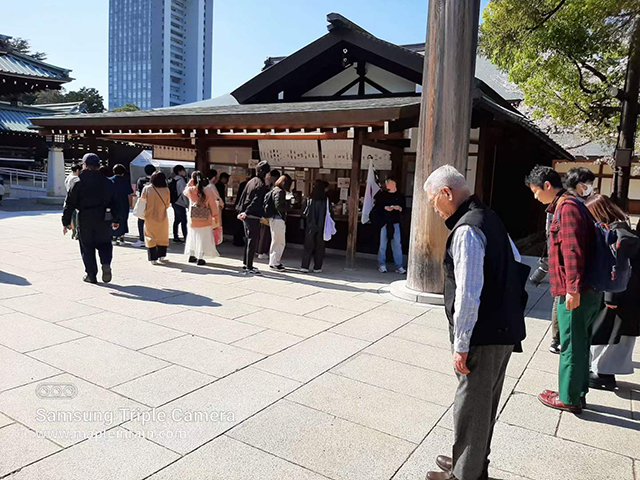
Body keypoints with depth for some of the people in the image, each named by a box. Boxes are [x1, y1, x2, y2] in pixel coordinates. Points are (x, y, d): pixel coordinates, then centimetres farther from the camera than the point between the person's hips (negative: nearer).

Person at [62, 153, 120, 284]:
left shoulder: (78, 183, -5)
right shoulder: (108, 183, 4)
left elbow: (70, 203, -4)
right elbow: (114, 202, 8)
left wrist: (66, 222, 2)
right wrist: (116, 219, 16)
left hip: (85, 220, -2)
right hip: (103, 220, 2)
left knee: (87, 247, 8)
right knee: (104, 243, 14)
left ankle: (91, 275, 10)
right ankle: (106, 264, -12)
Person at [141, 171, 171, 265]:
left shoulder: (147, 189, -11)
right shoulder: (166, 190, -10)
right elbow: (167, 204, 1)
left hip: (150, 217, -1)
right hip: (162, 218, 1)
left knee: (150, 238, 7)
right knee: (162, 237, 17)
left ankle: (153, 259, 3)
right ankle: (161, 256, 25)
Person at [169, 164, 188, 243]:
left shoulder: (173, 180, 13)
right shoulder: (181, 180, -15)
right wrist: (187, 203, -11)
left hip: (174, 203, 9)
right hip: (180, 204, -9)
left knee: (177, 220, 13)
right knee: (184, 221, -8)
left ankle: (175, 237, 16)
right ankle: (186, 238, -9)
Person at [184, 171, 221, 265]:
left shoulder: (190, 191, -9)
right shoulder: (208, 191, -14)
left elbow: (185, 191, 18)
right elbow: (213, 206, -8)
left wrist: (190, 183, 11)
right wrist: (216, 218, 2)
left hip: (193, 221, 2)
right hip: (205, 222, -2)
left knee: (193, 238, 19)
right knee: (203, 239, 6)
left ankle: (191, 256, 29)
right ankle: (200, 258, 7)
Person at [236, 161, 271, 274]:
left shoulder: (251, 181, 12)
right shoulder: (262, 185, -13)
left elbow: (243, 196, 15)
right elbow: (256, 202, -21)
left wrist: (240, 211, 16)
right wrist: (247, 212, -20)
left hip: (246, 216, 9)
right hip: (254, 216, -9)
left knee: (249, 240, 17)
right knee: (253, 241, -3)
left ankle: (246, 264, 24)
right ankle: (249, 267, 0)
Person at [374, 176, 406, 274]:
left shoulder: (400, 196, 8)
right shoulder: (382, 194, 6)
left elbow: (405, 209, 7)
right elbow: (377, 206, 2)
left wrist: (400, 208, -13)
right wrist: (385, 208, -14)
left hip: (395, 222, 0)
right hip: (384, 222, 0)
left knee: (397, 245, -1)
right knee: (382, 244, 2)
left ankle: (399, 266, 4)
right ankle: (382, 265, 11)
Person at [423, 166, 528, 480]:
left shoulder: (466, 230, -21)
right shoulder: (489, 218, 9)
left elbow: (468, 295, -24)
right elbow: (517, 265, 18)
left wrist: (461, 344, -18)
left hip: (483, 336, -10)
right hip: (504, 328, 10)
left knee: (471, 405, 7)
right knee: (485, 401, 22)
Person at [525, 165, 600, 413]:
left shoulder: (567, 208, -14)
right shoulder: (572, 205, 17)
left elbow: (573, 251, -23)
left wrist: (573, 288, -26)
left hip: (574, 294, -10)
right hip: (587, 291, 10)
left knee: (571, 346, 1)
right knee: (580, 345, 16)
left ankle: (568, 398, 12)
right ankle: (578, 393, 27)